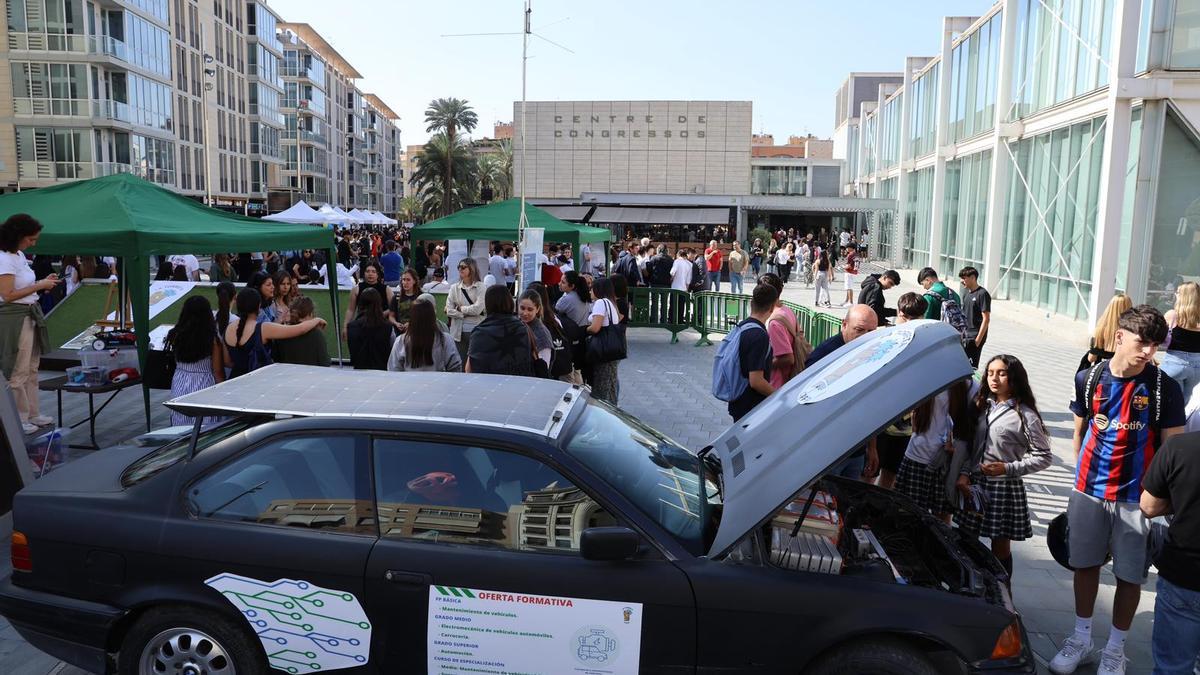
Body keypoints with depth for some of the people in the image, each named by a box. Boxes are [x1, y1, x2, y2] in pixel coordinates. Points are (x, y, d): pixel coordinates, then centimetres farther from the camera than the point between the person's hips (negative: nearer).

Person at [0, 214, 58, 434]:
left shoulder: (20, 255, 10)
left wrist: (44, 282, 4)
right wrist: (39, 285, -16)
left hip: (30, 315, 9)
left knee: (32, 370, 15)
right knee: (18, 372, 0)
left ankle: (33, 414, 25)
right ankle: (19, 419, 10)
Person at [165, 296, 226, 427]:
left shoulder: (176, 335, -6)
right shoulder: (212, 339, -15)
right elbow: (218, 371, -9)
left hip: (180, 385, 4)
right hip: (204, 387, -4)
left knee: (181, 430, 15)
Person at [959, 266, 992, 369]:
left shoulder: (982, 294, -14)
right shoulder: (966, 292, 10)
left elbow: (986, 319, -16)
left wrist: (978, 339, -19)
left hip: (974, 337, -8)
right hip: (964, 335, 8)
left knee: (971, 366, -5)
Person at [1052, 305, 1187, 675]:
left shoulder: (1165, 388, -10)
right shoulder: (1088, 378, -2)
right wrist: (1082, 477, 12)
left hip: (1136, 499, -2)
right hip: (1088, 492, 2)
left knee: (1129, 577, 7)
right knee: (1085, 566, 13)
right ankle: (1081, 638, 31)